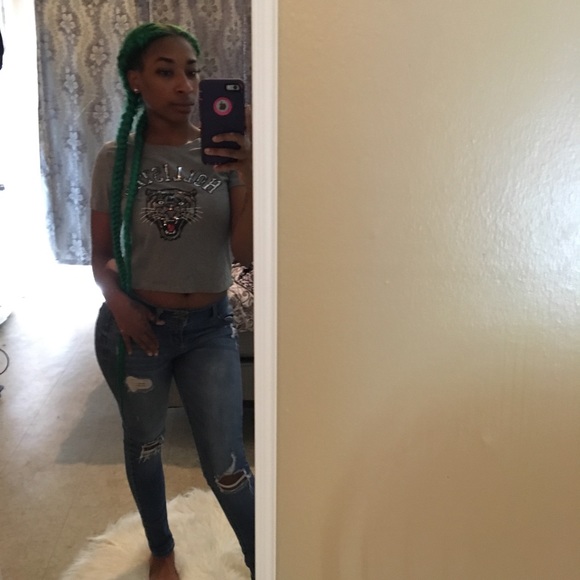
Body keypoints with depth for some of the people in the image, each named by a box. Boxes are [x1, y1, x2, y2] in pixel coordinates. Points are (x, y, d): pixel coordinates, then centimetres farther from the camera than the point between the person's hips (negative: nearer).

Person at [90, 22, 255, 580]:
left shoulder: (225, 150, -6)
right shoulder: (114, 159, -5)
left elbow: (244, 252, -13)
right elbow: (100, 253, 2)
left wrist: (249, 173, -28)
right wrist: (115, 297, -19)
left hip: (209, 328, -1)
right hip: (133, 326, 1)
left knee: (225, 465, 2)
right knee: (143, 444, 19)